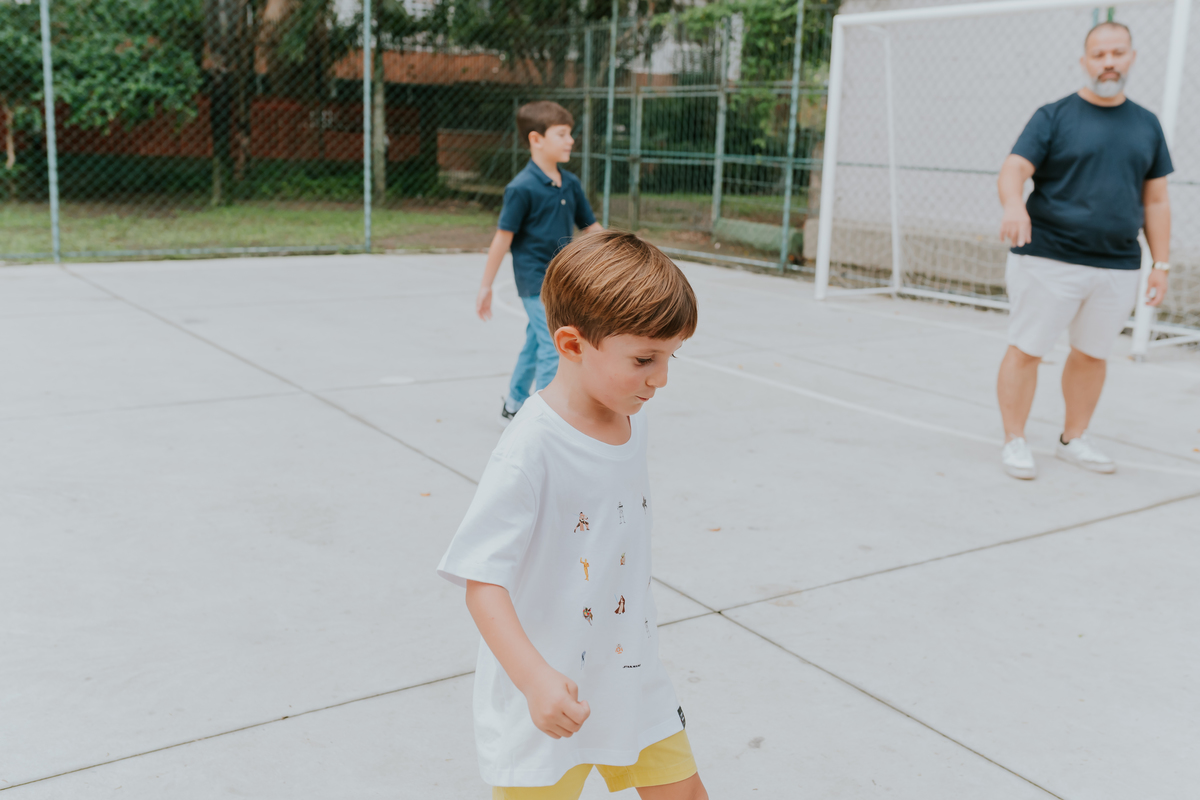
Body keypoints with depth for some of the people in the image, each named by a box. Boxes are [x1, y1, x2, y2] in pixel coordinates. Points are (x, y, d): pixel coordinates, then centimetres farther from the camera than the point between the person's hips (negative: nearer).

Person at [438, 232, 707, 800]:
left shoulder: (632, 423, -2)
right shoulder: (532, 450, -26)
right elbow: (481, 579, -27)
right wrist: (535, 679, -36)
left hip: (631, 672, 7)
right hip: (544, 699, -7)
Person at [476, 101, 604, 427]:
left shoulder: (571, 184, 6)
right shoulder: (522, 188, -15)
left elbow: (591, 226, 14)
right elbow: (503, 237, -13)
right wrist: (486, 287, -10)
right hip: (536, 281, -8)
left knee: (536, 344, 19)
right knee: (555, 347, -13)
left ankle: (513, 407, 35)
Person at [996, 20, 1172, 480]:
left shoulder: (1146, 125, 13)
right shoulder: (1054, 116, 0)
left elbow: (1155, 201, 15)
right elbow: (1014, 169, -12)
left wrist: (1161, 264, 9)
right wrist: (1014, 206, -35)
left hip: (1118, 268, 4)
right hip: (1048, 261, -4)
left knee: (1092, 354, 11)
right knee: (1027, 350, -2)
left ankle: (1073, 440, 27)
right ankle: (1014, 442, 11)